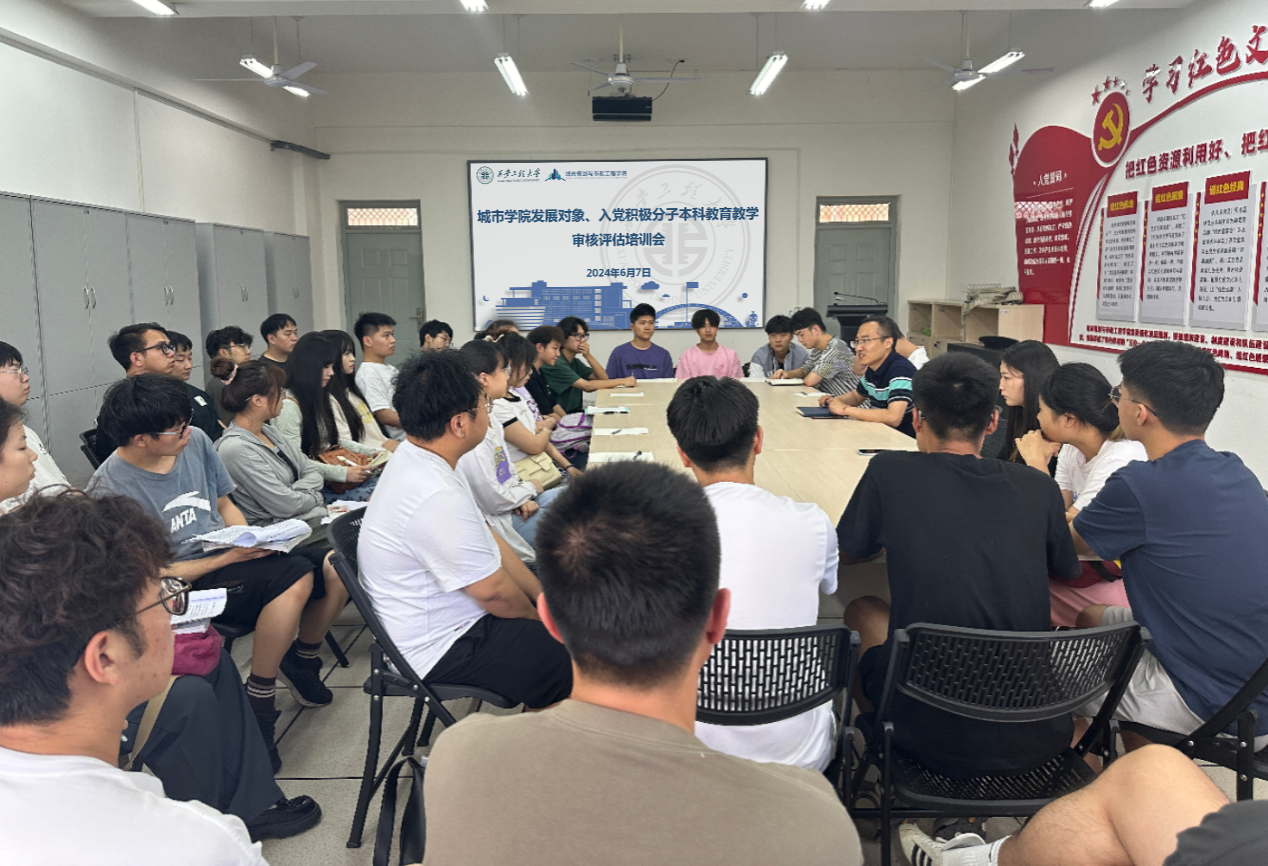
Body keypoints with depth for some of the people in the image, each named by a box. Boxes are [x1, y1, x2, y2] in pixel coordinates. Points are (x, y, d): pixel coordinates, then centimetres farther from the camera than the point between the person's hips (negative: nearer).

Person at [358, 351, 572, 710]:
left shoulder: (417, 456, 1)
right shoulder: (436, 497, -32)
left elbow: (488, 541, 7)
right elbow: (493, 591, -23)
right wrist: (539, 616, -2)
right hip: (442, 649, -10)